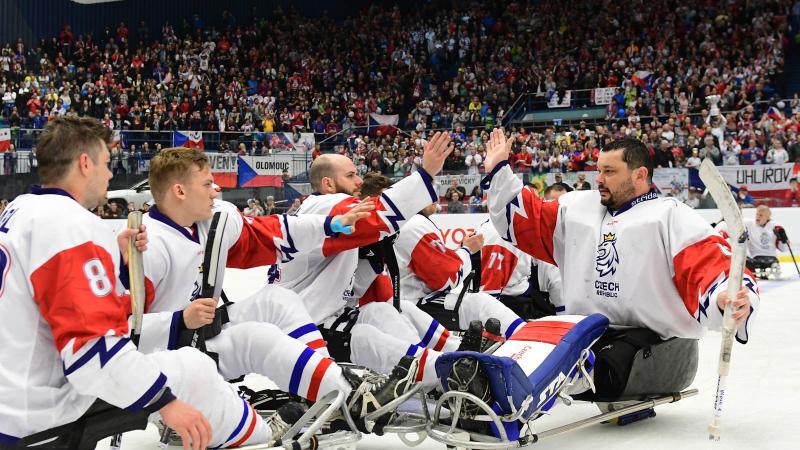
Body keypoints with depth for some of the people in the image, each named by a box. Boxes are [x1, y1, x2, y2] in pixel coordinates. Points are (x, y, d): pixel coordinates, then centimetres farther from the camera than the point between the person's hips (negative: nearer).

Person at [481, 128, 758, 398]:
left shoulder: (673, 217, 0)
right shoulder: (577, 206, 18)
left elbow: (711, 266, -12)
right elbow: (527, 222, 25)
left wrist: (732, 300, -34)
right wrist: (497, 171, 21)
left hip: (654, 346, -5)